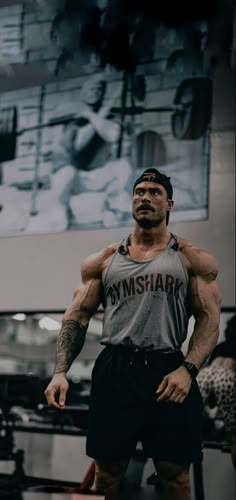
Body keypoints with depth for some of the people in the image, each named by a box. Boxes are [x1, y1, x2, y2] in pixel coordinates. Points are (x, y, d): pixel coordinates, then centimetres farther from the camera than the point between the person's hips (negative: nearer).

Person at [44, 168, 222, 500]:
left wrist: (188, 369, -16)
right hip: (114, 371, 2)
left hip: (169, 372, -1)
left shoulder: (194, 260, 6)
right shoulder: (102, 261, 11)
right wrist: (60, 372, -4)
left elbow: (209, 318, 0)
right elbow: (77, 316, 10)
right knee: (106, 472, 7)